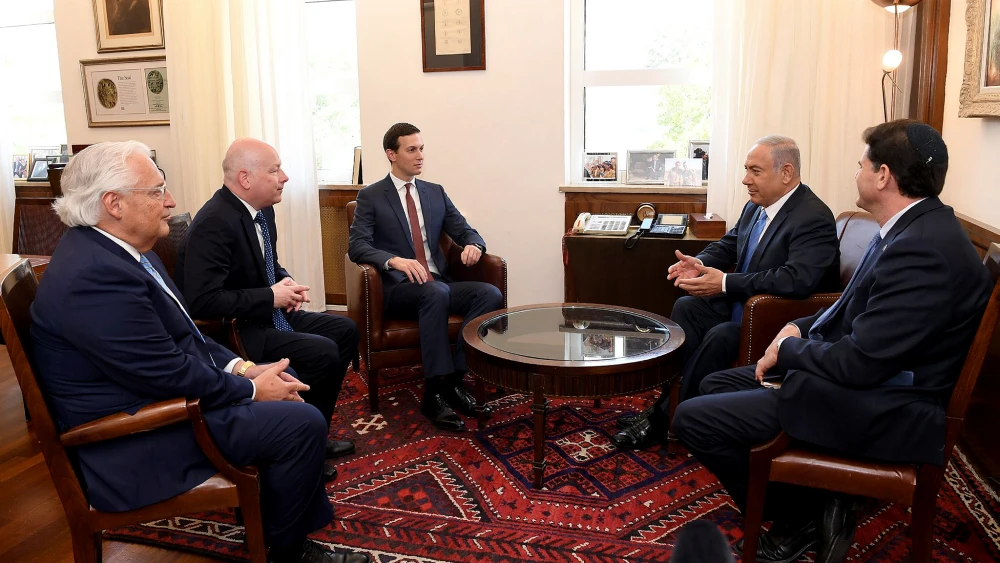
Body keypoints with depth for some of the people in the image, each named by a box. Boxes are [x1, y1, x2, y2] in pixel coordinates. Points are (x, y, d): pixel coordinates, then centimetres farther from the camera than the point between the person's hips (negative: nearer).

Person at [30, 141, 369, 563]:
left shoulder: (110, 248, 6)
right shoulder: (94, 275, -27)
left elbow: (180, 335, 12)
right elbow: (169, 374, -25)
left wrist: (241, 368, 1)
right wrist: (251, 388, -12)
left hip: (155, 391, 11)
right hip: (134, 443, -11)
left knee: (285, 391, 13)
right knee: (302, 423, -14)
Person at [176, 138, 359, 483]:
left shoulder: (262, 210, 3)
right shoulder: (213, 224, -25)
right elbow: (202, 302, -30)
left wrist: (284, 282, -3)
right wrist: (271, 296, -24)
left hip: (266, 314, 10)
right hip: (231, 331, -10)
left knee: (345, 331, 6)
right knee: (323, 353, -23)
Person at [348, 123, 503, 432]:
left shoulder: (435, 193, 16)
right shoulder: (370, 197, 3)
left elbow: (466, 231, 14)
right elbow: (357, 246, -10)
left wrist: (473, 245, -12)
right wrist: (395, 260, -29)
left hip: (439, 282, 5)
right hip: (399, 287, -5)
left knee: (491, 294, -23)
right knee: (437, 293, -38)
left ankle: (453, 378, -20)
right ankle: (435, 391, -31)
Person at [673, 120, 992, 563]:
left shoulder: (923, 250, -27)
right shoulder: (915, 227, 6)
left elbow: (860, 363, -27)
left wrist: (788, 350, -10)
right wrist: (801, 329, 3)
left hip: (882, 410, -11)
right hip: (870, 377, 11)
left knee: (693, 419, -15)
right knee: (716, 385, 16)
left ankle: (800, 516, 7)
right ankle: (811, 507, 12)